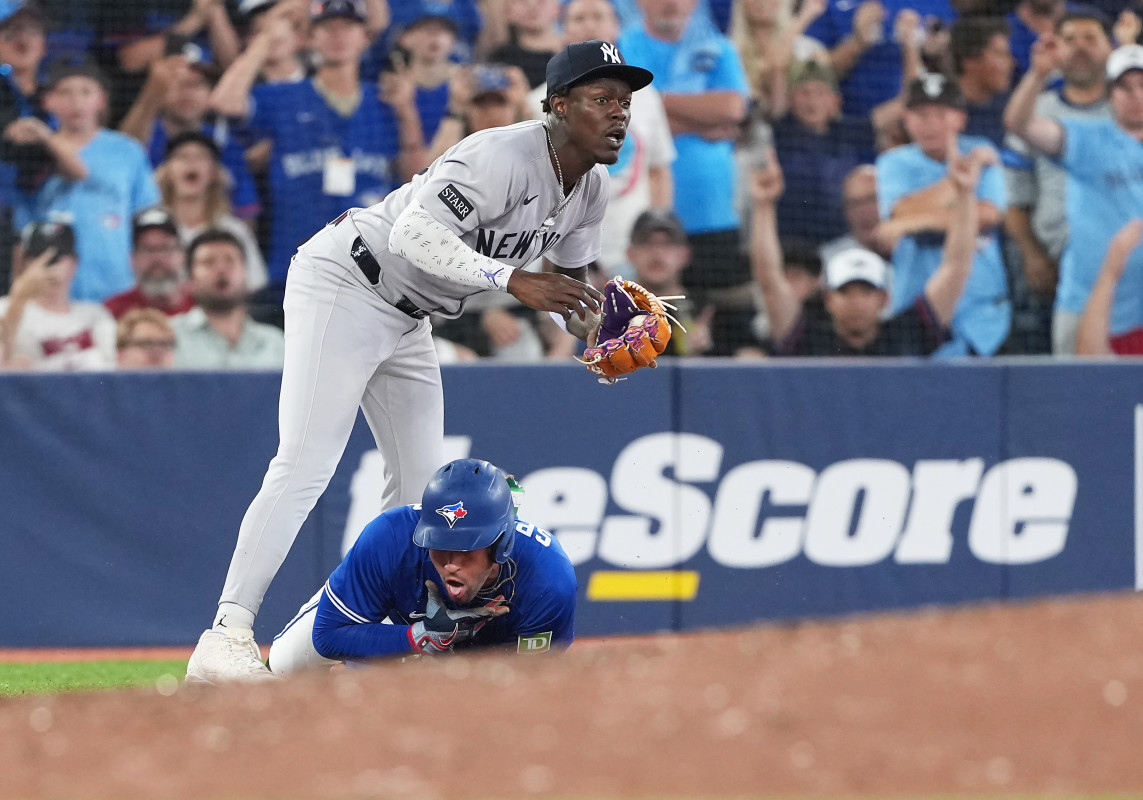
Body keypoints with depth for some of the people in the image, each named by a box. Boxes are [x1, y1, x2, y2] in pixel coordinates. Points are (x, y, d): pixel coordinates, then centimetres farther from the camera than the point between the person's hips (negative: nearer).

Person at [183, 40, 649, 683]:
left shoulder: (592, 188, 3)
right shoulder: (505, 156, -27)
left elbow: (566, 280, 13)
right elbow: (415, 232, -35)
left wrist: (595, 325, -9)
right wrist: (511, 279, -41)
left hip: (409, 321, 10)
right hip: (343, 286, -10)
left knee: (420, 481, 10)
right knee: (306, 467, -19)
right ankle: (226, 639, -24)